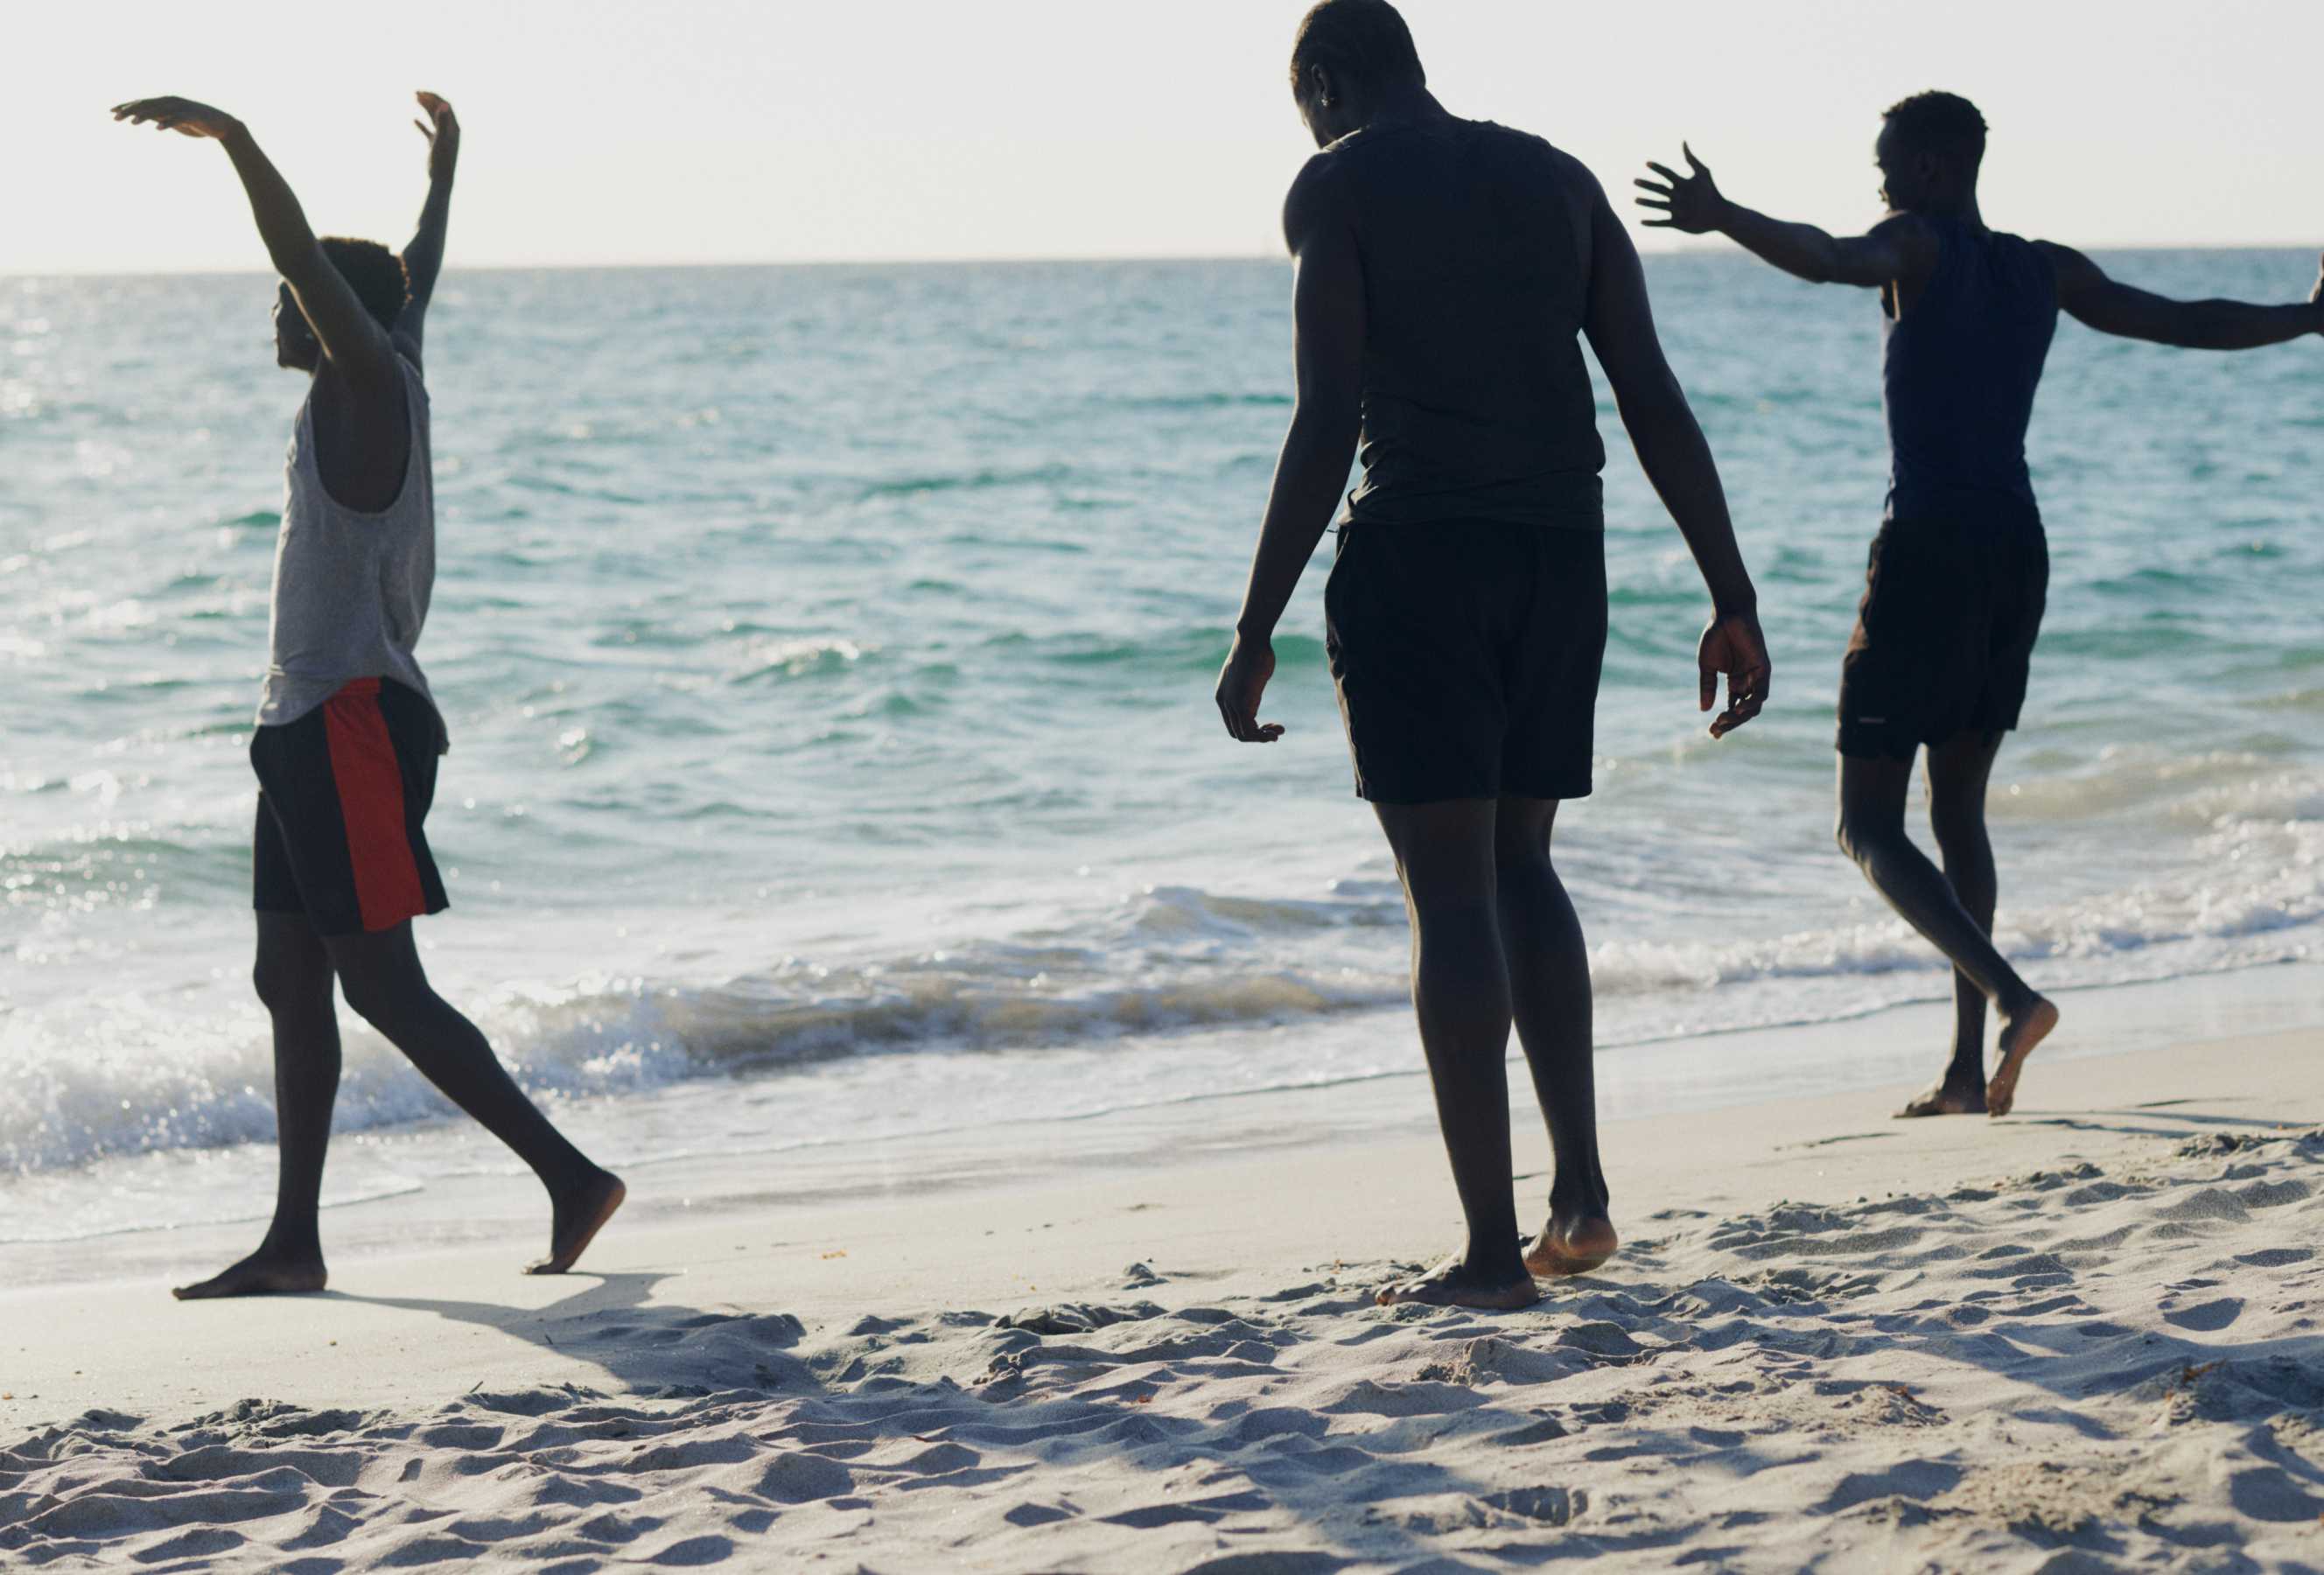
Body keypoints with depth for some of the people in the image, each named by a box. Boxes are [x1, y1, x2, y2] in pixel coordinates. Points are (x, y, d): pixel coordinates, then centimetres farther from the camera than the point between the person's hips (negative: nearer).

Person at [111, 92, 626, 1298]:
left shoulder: (370, 384, -9)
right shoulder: (377, 392, 15)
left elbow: (304, 255, -23)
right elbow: (414, 286, 33)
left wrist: (228, 135, -27)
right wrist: (442, 174, 47)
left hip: (353, 724, -10)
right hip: (309, 728, 10)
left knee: (382, 986, -11)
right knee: (289, 985, 9)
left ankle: (569, 1176, -7)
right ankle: (293, 1243, 11)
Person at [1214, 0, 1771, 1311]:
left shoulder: (1337, 186, -1)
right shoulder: (1559, 179, 15)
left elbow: (1328, 423, -10)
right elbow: (1656, 399, 8)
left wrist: (1256, 632, -9)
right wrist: (1733, 598, 8)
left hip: (1419, 549, -5)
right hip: (1563, 555, 5)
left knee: (1450, 888, -2)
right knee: (1519, 861, 18)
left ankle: (1493, 1248, -3)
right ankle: (1584, 1191, 8)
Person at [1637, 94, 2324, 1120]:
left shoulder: (1919, 244, -5)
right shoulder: (2048, 272, 13)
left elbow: (1831, 260, -28)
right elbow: (2191, 325, 21)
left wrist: (1723, 219, -42)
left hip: (1928, 552, -7)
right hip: (2018, 549, 7)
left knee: (1869, 825, -3)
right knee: (1957, 807, 17)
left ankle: (2009, 998, -24)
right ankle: (1968, 1067, 14)